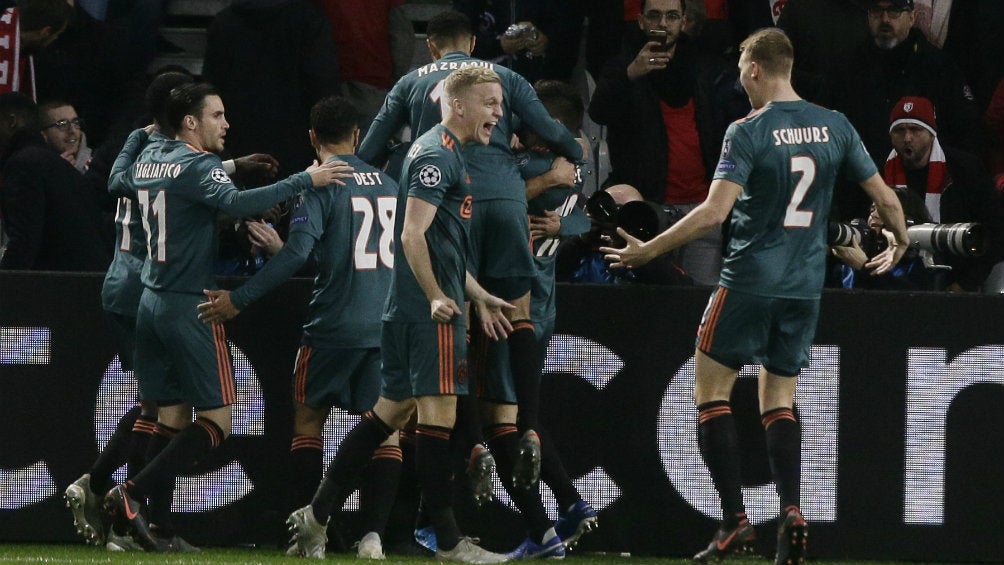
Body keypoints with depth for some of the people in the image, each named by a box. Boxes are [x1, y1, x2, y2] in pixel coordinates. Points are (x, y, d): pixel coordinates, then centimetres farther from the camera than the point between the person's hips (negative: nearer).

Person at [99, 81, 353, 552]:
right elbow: (235, 202, -32)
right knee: (215, 420, -4)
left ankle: (154, 524, 2)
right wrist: (305, 180, -32)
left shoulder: (148, 157, 11)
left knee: (171, 418, 10)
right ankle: (132, 493, -17)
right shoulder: (198, 166, -13)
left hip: (151, 300, 8)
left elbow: (122, 182, 34)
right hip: (189, 307, -8)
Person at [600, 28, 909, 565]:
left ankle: (734, 518, -5)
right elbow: (886, 198, 6)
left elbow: (714, 212, -19)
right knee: (779, 399, 15)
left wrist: (647, 250, -11)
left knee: (711, 391, 6)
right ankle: (790, 510, -5)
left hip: (750, 279, -5)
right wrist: (899, 244, 27)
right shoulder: (834, 126, 4)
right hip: (806, 284, 5)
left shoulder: (748, 132, -12)